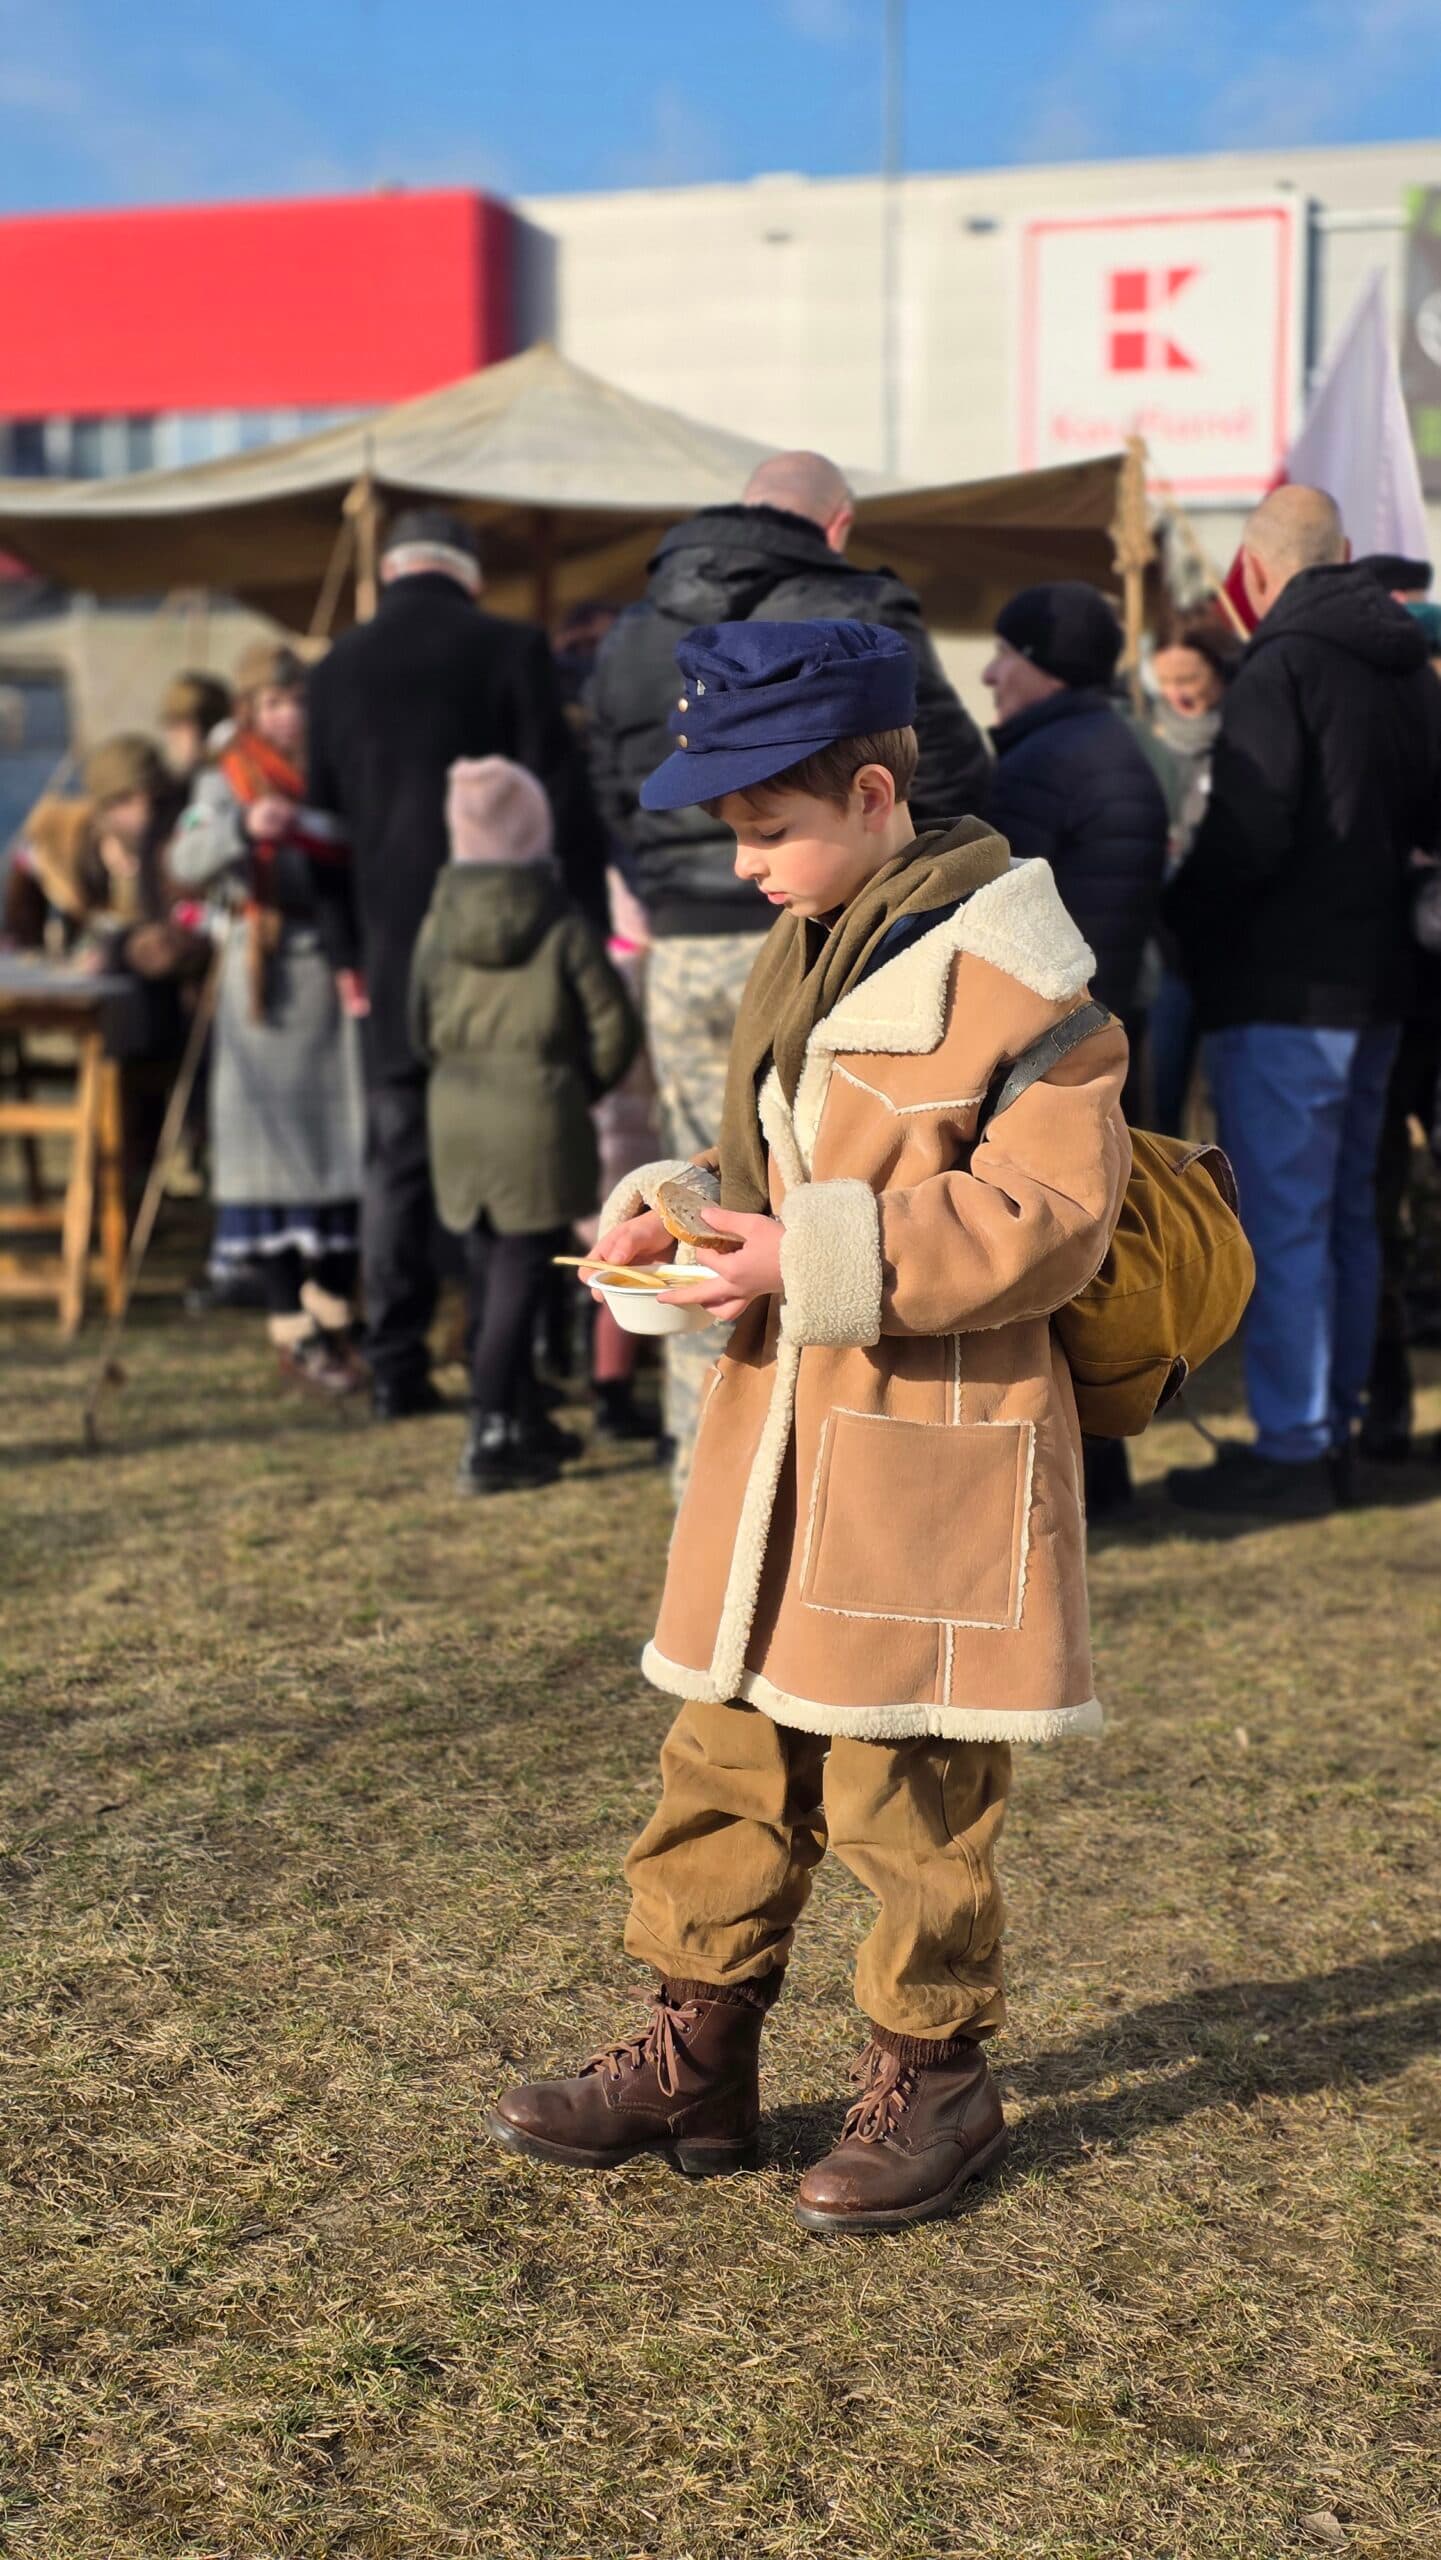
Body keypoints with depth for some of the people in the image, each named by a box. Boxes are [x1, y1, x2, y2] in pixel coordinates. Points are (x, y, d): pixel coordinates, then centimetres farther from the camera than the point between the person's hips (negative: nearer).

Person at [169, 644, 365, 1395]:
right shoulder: (226, 783, 2)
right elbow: (187, 861, -15)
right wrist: (244, 828, -34)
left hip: (341, 976, 4)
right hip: (267, 986, -4)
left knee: (346, 1143, 6)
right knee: (277, 1144, -2)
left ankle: (333, 1317, 19)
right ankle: (292, 1333, 4)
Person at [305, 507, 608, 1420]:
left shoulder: (338, 669, 9)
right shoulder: (511, 649, -3)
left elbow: (327, 817, 12)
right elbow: (566, 798, -6)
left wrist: (348, 950, 16)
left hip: (393, 945, 3)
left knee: (399, 1156, 8)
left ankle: (398, 1367, 8)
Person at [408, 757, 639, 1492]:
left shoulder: (439, 924, 2)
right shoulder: (563, 928, -8)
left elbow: (423, 1031, 9)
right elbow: (613, 1025, -4)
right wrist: (584, 1085, 12)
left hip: (457, 1114, 4)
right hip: (538, 1115, -4)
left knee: (490, 1274, 14)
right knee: (519, 1275, -2)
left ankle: (522, 1424, 24)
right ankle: (489, 1441, -6)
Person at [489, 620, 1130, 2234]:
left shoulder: (999, 964, -14)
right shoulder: (801, 960, 12)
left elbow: (1046, 1214, -19)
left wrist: (814, 1261, -23)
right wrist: (680, 1209, 2)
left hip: (931, 1451, -8)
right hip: (773, 1433, 8)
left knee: (901, 1793, 4)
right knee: (723, 1756, 13)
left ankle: (934, 2077, 23)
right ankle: (694, 2055, 26)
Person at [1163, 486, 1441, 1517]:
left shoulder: (1281, 668, -14)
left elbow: (1247, 841, -20)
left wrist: (1180, 914, -5)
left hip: (1285, 988, -8)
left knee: (1284, 1224, -4)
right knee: (1347, 1213, 15)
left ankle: (1290, 1451, 0)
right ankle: (1334, 1428, 23)